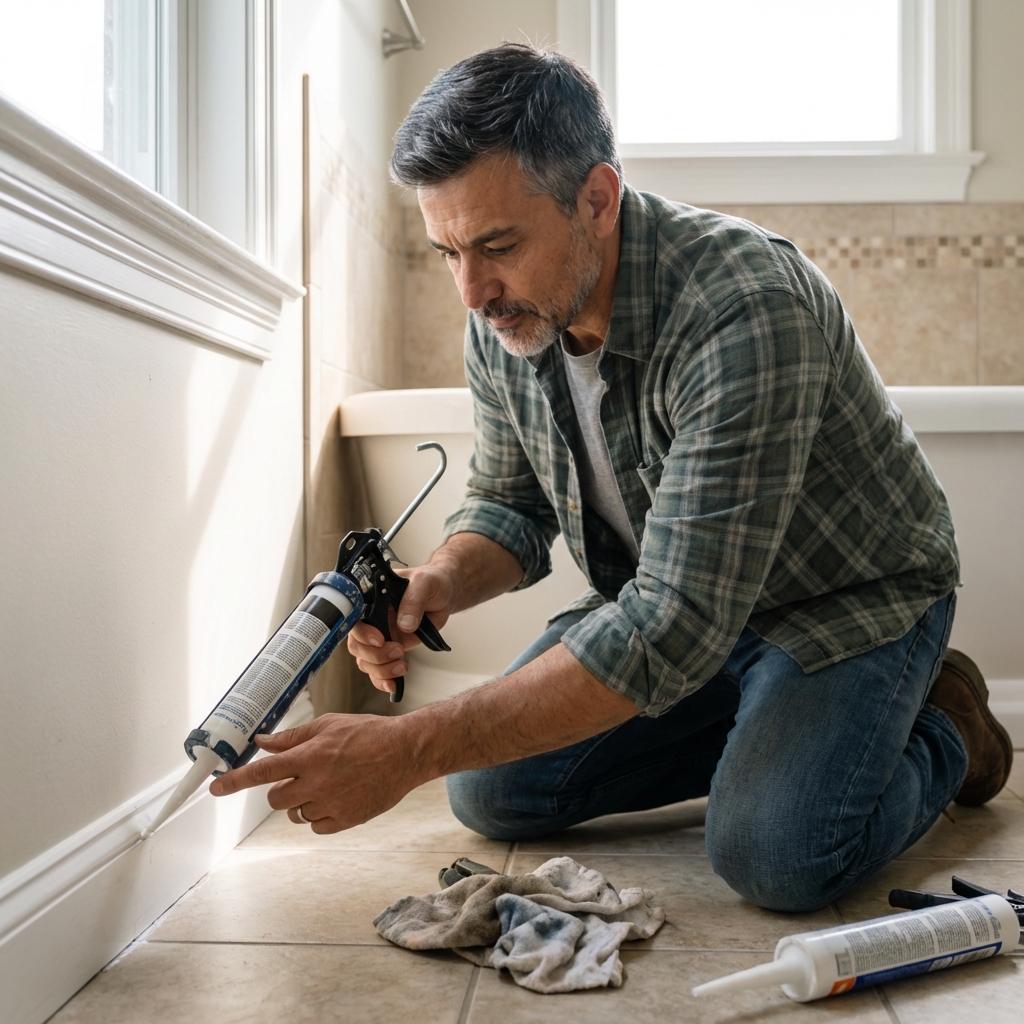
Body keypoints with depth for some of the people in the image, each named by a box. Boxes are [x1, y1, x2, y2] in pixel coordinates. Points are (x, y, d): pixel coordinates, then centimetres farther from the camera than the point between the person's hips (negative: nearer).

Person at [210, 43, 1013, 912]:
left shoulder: (745, 310, -36)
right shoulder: (503, 321, -12)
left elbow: (675, 628, -40)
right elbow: (512, 509, 3)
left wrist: (409, 751, -41)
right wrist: (440, 583, -23)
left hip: (850, 597, -6)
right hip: (672, 594, 6)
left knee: (772, 853, -28)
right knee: (492, 791, -4)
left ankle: (941, 734, 4)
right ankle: (758, 726, 11)